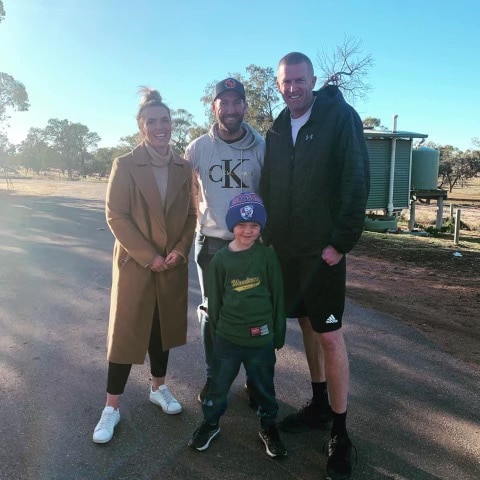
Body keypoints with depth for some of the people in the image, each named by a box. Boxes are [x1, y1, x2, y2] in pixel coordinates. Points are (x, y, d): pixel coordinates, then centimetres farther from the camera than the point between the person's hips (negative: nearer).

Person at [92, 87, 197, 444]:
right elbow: (116, 216, -11)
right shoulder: (125, 165, -7)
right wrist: (148, 256, -16)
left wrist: (180, 250, -9)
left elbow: (192, 214, 5)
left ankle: (159, 387, 34)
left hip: (173, 264, 4)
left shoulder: (184, 167, 4)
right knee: (126, 332, 3)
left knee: (163, 327, 15)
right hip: (134, 263, -3)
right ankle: (112, 405, 17)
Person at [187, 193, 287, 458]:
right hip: (227, 337, 1)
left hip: (261, 338, 0)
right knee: (218, 384, 16)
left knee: (264, 386, 16)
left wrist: (279, 333, 3)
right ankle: (210, 422, 39)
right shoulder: (220, 259, -4)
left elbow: (277, 296, 0)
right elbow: (214, 301, 4)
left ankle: (269, 426, 38)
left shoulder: (267, 255, -7)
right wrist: (216, 333, 8)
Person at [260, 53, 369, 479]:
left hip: (323, 248, -5)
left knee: (329, 334, -2)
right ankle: (319, 407, 33)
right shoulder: (276, 131, 10)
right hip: (286, 248, 6)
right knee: (307, 325, 15)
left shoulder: (341, 117, -6)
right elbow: (269, 190, 13)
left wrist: (341, 241, -16)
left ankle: (339, 433, 14)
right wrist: (268, 235, 4)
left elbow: (357, 182, -12)